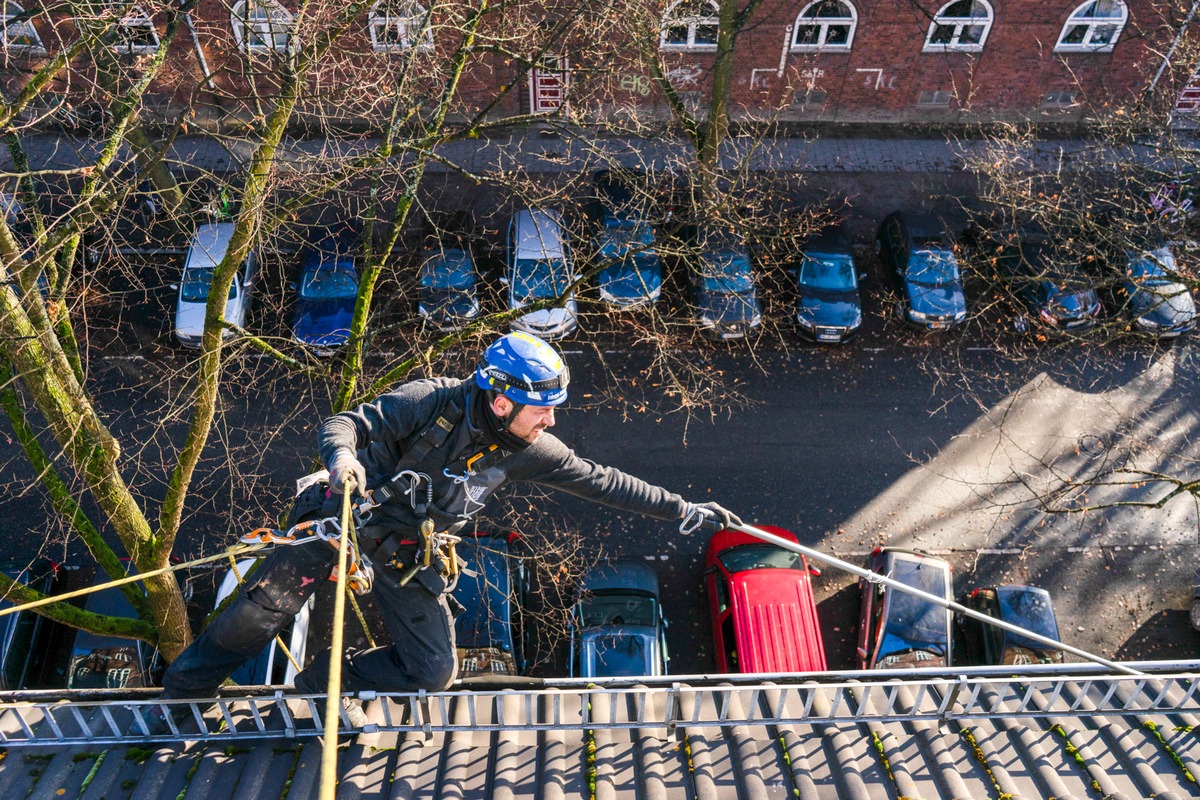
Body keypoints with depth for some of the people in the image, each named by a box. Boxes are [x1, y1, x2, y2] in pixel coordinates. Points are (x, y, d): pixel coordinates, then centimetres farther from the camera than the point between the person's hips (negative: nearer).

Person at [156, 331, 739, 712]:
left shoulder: (525, 451, -9)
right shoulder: (434, 402, -21)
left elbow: (599, 480, -5)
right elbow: (346, 424, -18)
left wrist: (683, 509, -5)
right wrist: (342, 455, -43)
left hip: (410, 555, 4)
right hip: (346, 517, -3)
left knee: (434, 671, -6)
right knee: (259, 614, -3)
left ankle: (318, 688, 12)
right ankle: (179, 697, 26)